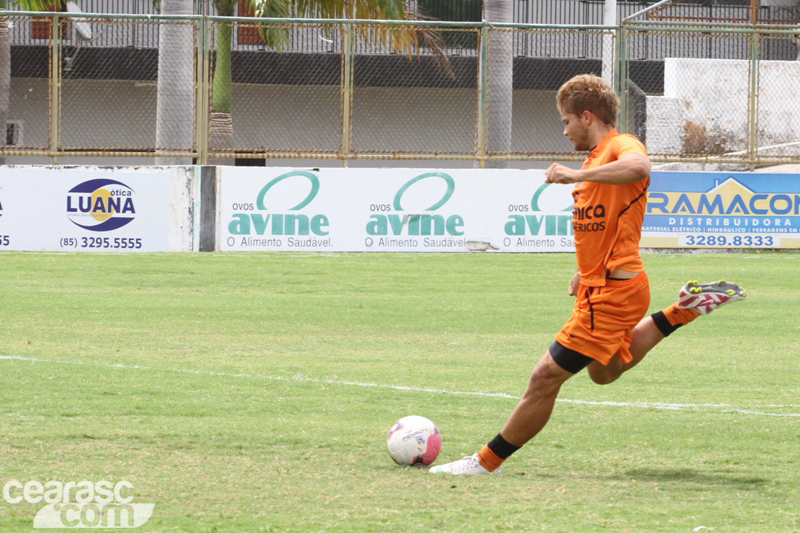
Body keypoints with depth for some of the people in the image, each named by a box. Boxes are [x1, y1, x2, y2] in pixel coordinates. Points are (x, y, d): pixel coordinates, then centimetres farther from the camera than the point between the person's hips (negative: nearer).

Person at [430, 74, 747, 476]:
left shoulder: (622, 146, -16)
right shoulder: (597, 158, 14)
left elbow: (638, 167, -43)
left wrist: (576, 174, -42)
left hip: (613, 292, -11)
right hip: (598, 288, 11)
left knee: (545, 378, -5)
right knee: (604, 372, 30)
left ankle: (487, 462, 3)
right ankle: (683, 312, 25)